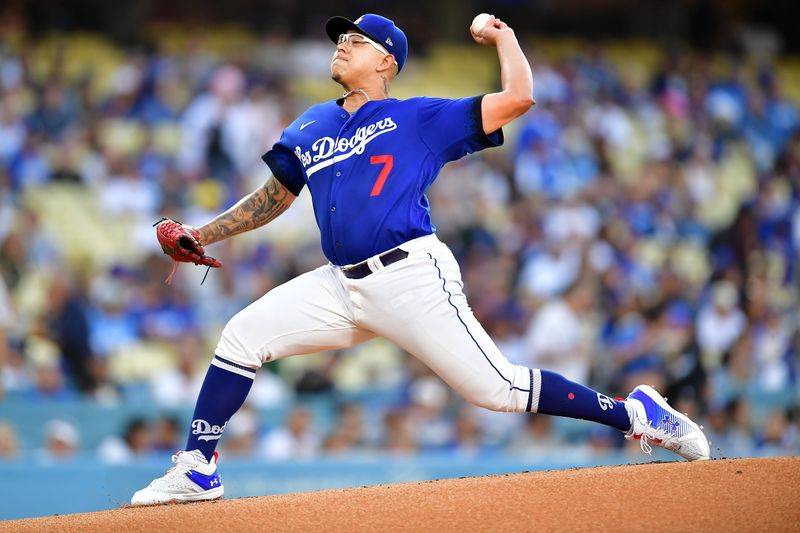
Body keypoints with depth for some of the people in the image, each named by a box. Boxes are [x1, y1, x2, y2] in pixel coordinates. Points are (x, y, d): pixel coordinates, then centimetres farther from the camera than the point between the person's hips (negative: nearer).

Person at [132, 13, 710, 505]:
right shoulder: (312, 127, 19)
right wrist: (202, 236, 21)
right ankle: (197, 470, -1)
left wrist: (503, 37, 9)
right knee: (243, 335, -7)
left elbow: (518, 97, -3)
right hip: (341, 285, 5)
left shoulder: (419, 119, 3)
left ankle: (637, 414, 0)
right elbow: (275, 197, 29)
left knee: (497, 388, -11)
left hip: (412, 277, -5)